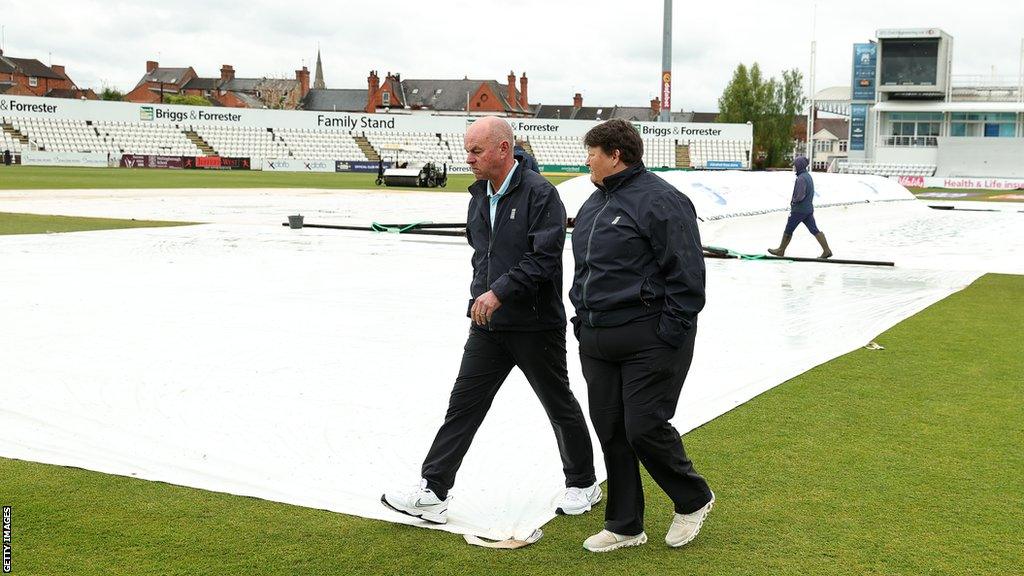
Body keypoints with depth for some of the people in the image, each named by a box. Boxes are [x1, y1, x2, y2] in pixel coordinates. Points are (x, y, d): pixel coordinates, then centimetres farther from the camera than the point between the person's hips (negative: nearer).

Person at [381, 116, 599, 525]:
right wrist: (480, 296, 12)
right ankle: (432, 493, 5)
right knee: (463, 403, 3)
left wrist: (499, 292, -26)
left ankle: (583, 484, 29)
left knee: (559, 406, 10)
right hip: (488, 325, 7)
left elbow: (543, 260, -22)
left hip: (535, 325, -7)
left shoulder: (539, 194, -16)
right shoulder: (479, 195, 9)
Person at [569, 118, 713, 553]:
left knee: (644, 428, -7)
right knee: (610, 431, 10)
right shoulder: (594, 203, 15)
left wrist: (668, 337, -17)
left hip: (647, 341, -9)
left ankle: (694, 500, 20)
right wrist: (584, 322, 17)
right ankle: (624, 526, 22)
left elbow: (687, 276, -16)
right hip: (597, 342, 9)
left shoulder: (659, 201, -13)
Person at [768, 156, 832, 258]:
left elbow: (800, 196, -25)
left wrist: (793, 201, -6)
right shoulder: (808, 176, 11)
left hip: (799, 209, -9)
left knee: (788, 230, 6)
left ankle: (781, 250, 18)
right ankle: (827, 251, 2)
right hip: (809, 208, 9)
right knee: (814, 230, 6)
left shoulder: (801, 178, -20)